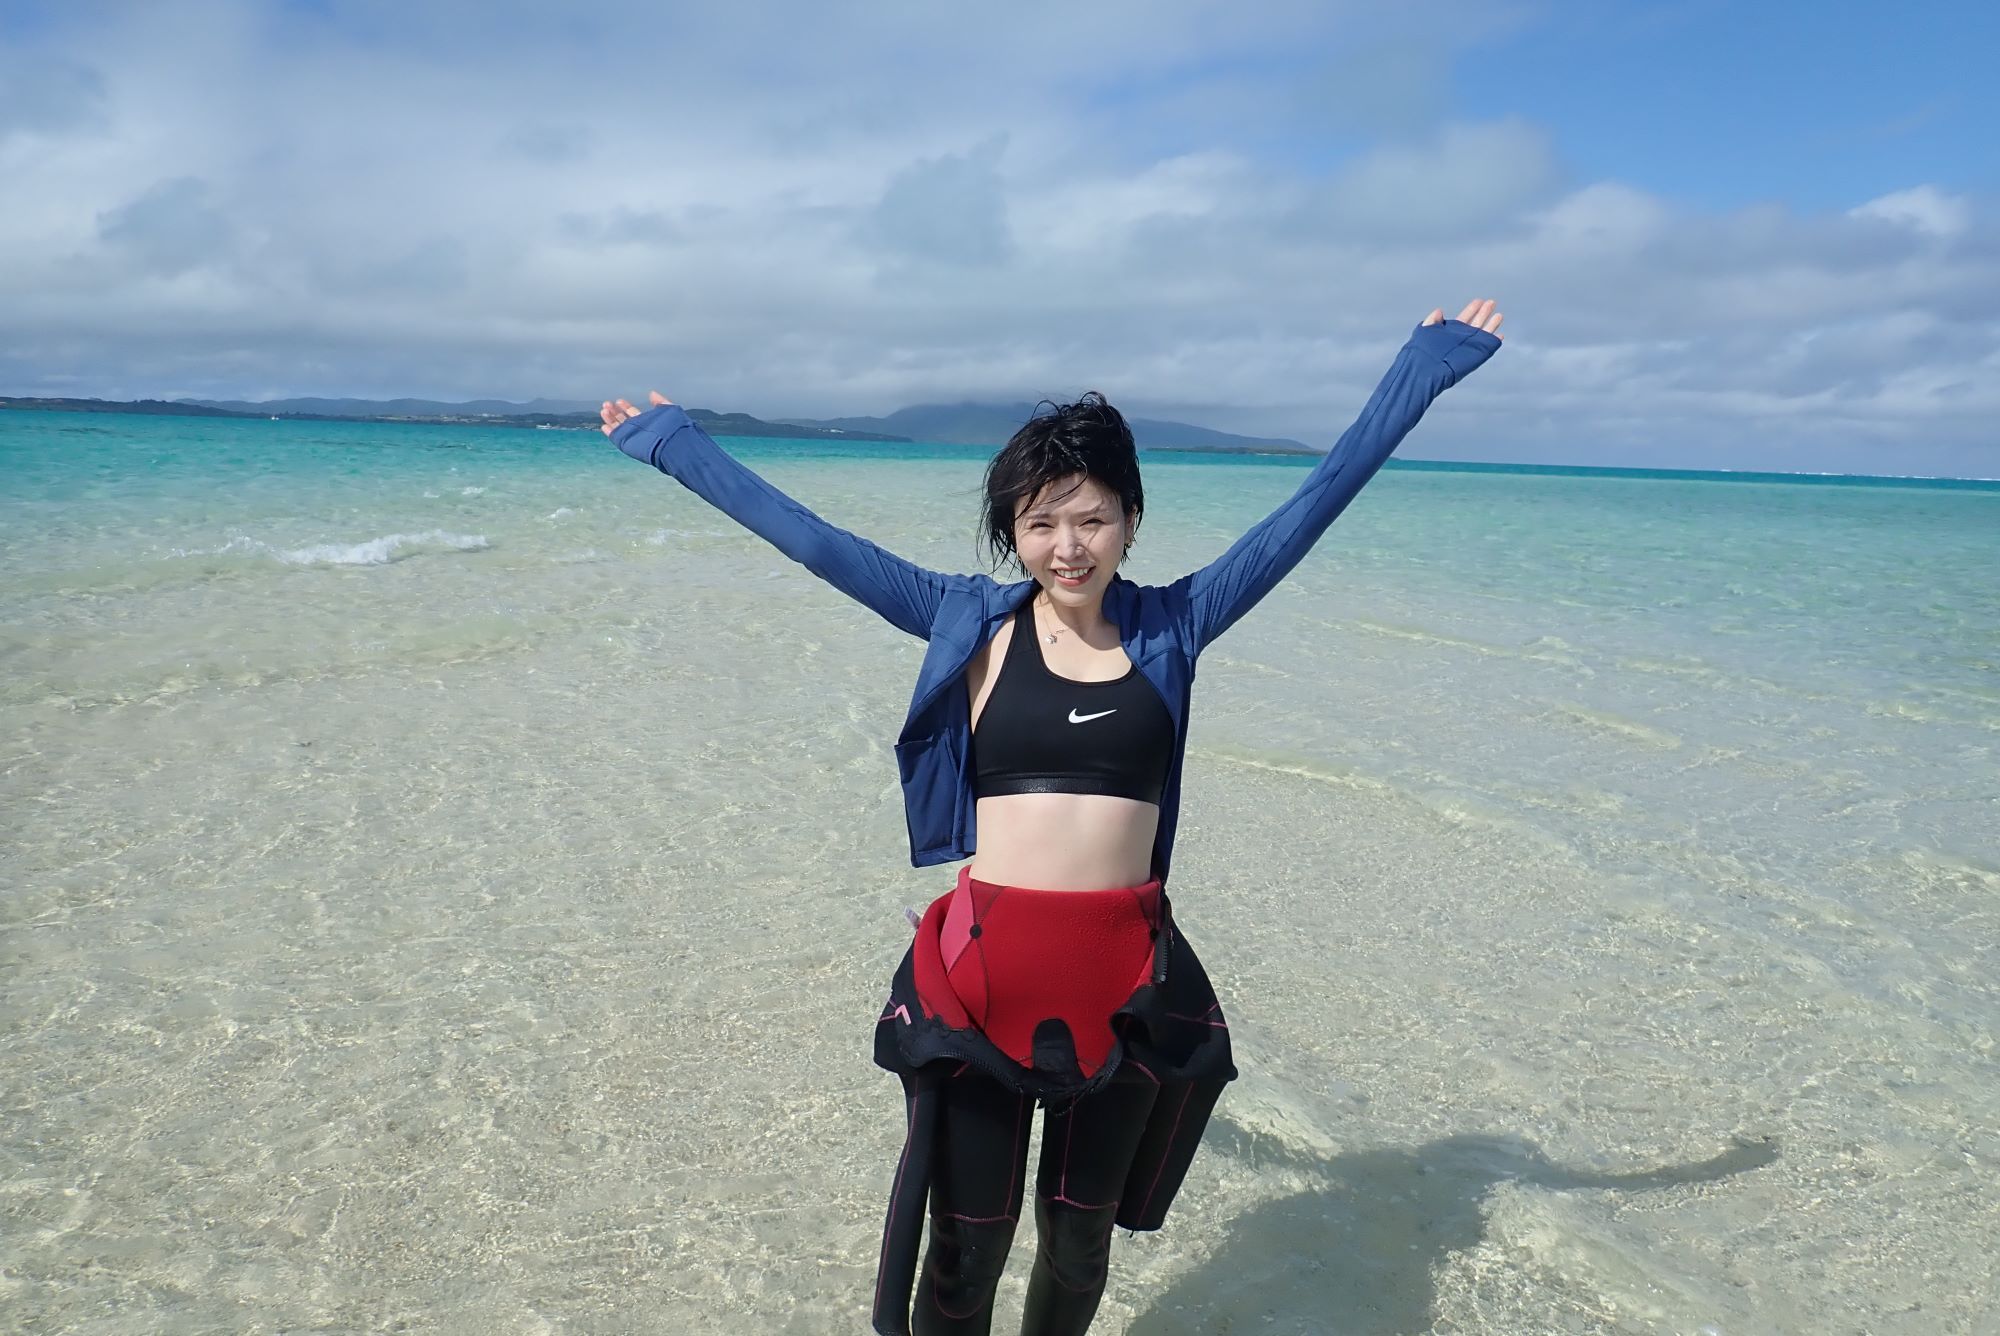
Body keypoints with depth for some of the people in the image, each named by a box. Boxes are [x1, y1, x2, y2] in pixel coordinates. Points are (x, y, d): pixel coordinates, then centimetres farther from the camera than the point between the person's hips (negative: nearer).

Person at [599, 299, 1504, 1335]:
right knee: (965, 1253, 11)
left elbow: (1318, 499, 7)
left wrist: (1423, 367, 12)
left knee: (1079, 1241, 20)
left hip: (1128, 976, 2)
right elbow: (804, 534, 5)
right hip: (983, 972, -1)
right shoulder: (970, 623, 0)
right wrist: (669, 441, 10)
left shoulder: (1172, 626, 3)